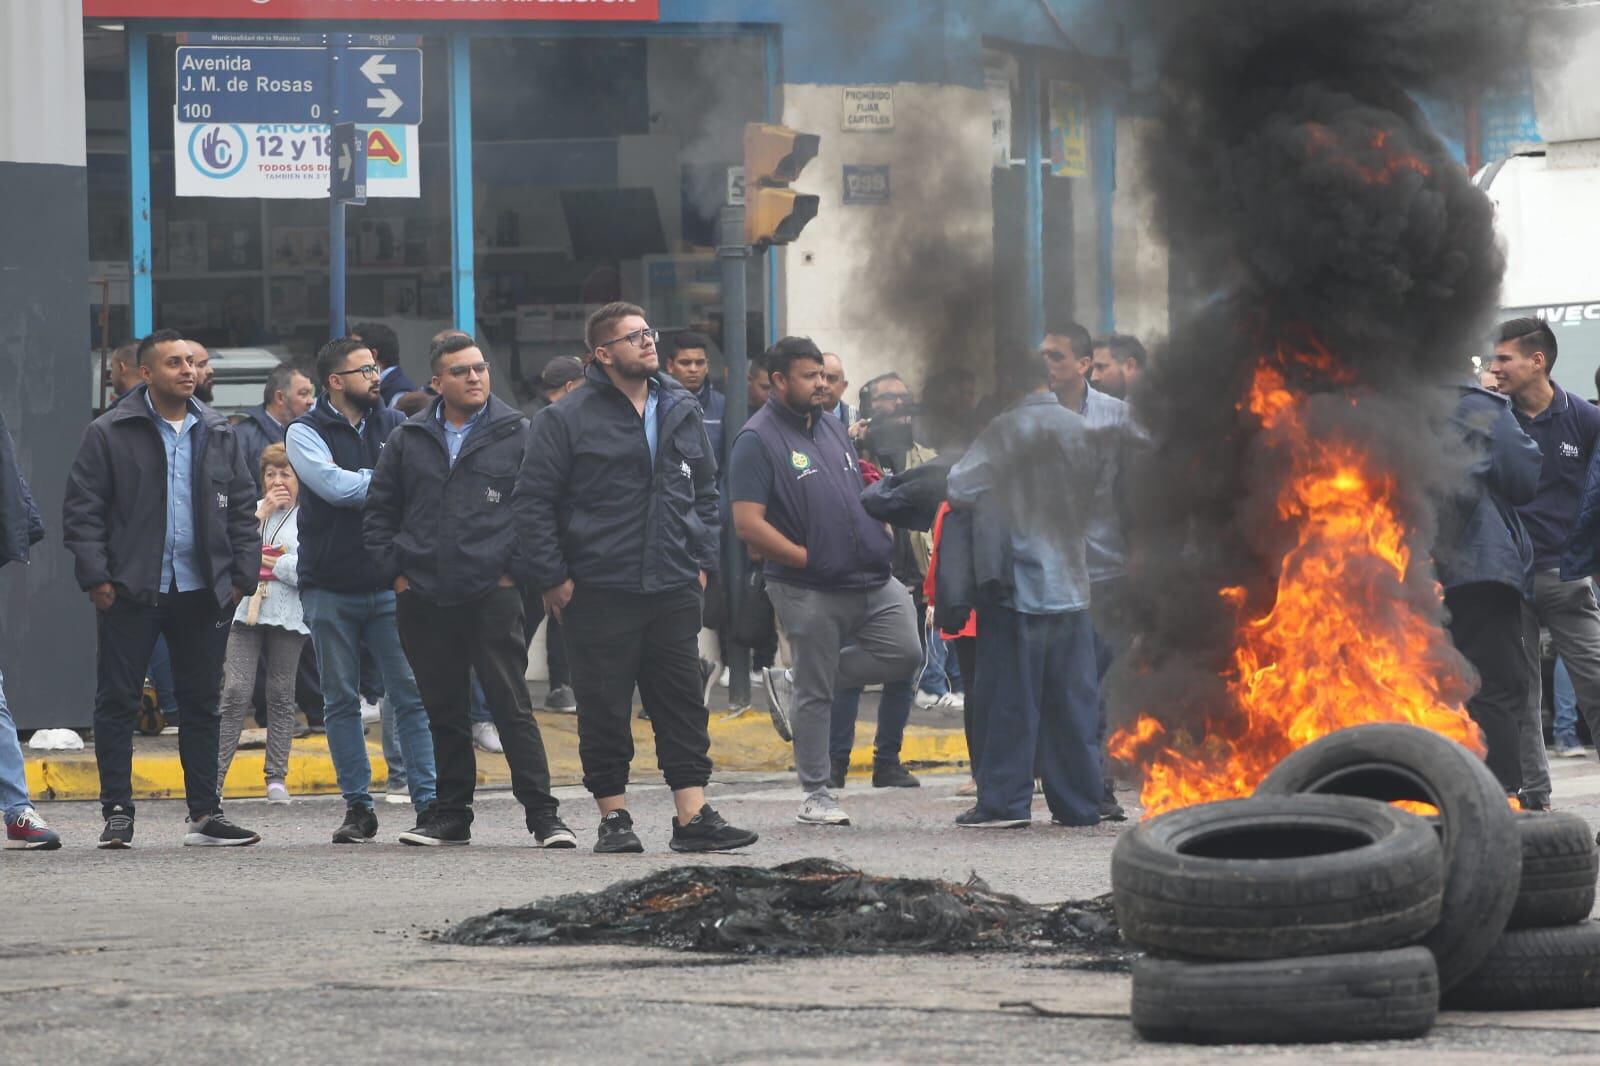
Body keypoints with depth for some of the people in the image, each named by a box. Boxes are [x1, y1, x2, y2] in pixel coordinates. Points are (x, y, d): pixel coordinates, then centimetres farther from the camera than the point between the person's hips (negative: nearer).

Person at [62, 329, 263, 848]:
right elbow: (82, 509, -4)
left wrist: (243, 574, 4)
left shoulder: (219, 435, 11)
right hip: (132, 591, -3)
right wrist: (96, 576, -12)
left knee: (202, 703, 7)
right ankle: (117, 813, 6)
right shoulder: (109, 434, -2)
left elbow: (242, 508, 14)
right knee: (117, 702, 0)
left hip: (203, 591, 3)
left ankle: (205, 814, 12)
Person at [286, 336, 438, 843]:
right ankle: (357, 807, 11)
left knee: (412, 695, -4)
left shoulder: (394, 424, 8)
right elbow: (335, 486, -16)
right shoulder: (306, 433, -1)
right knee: (341, 702, 5)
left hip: (390, 581, 1)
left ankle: (429, 802, -2)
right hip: (330, 587, -1)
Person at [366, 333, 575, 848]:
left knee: (512, 708, -6)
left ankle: (543, 815, -5)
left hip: (492, 594, -3)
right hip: (423, 602, 3)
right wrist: (395, 571, 6)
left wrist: (515, 570, -6)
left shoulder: (517, 435, 3)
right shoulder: (409, 440, 11)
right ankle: (451, 815, 18)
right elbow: (379, 511, 16)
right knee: (444, 713, 10)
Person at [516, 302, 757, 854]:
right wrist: (552, 578, -8)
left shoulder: (681, 411, 12)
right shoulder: (566, 419, -4)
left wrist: (701, 559, 13)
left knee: (684, 705, 3)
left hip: (674, 590, 4)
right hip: (599, 594, -4)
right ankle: (613, 817, 9)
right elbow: (534, 500, -4)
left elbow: (705, 490, 22)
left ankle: (694, 816, 4)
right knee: (605, 711, 1)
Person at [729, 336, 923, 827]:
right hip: (809, 591, -7)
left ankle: (793, 685, 14)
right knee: (815, 694, 0)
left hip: (870, 579, 7)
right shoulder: (758, 440, -9)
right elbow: (749, 525, -15)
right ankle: (816, 795, 13)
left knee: (903, 652, -2)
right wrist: (808, 558, -12)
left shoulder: (831, 426, 15)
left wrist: (878, 544, 11)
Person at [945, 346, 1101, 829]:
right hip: (1070, 584, 5)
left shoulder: (1006, 430, -13)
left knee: (1010, 698, 0)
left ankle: (1004, 800, 1)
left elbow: (960, 488, -18)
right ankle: (1078, 801, 10)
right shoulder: (1079, 428, 4)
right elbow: (1094, 495, 13)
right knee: (1072, 699, 8)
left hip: (1016, 585, -5)